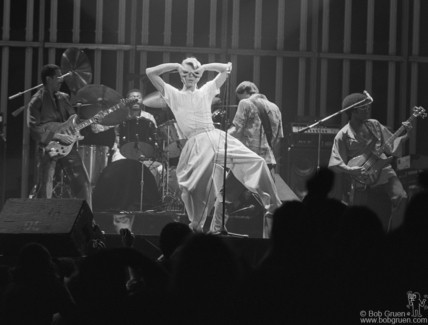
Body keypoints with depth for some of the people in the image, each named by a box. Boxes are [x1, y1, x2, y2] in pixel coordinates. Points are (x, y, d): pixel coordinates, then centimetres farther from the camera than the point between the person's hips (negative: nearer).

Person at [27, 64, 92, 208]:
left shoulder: (63, 98, 14)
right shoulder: (37, 101, -4)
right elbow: (34, 128, -12)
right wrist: (57, 136, -17)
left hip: (67, 145, 5)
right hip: (48, 147, -5)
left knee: (82, 183, -1)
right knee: (45, 190, -4)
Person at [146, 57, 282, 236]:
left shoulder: (206, 91, 19)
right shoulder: (174, 95, 13)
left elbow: (226, 68, 24)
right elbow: (150, 72, 6)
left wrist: (204, 67, 15)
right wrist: (175, 66, 7)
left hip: (218, 138, 3)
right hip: (197, 145, -2)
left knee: (257, 162, -10)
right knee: (195, 187, -12)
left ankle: (272, 206, 0)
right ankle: (196, 225, 14)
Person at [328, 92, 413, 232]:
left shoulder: (374, 125, 5)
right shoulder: (343, 136, -5)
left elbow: (392, 145, 9)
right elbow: (335, 164, -5)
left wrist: (406, 135, -5)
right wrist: (352, 170, -19)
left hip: (383, 172, 2)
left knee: (400, 197, -23)